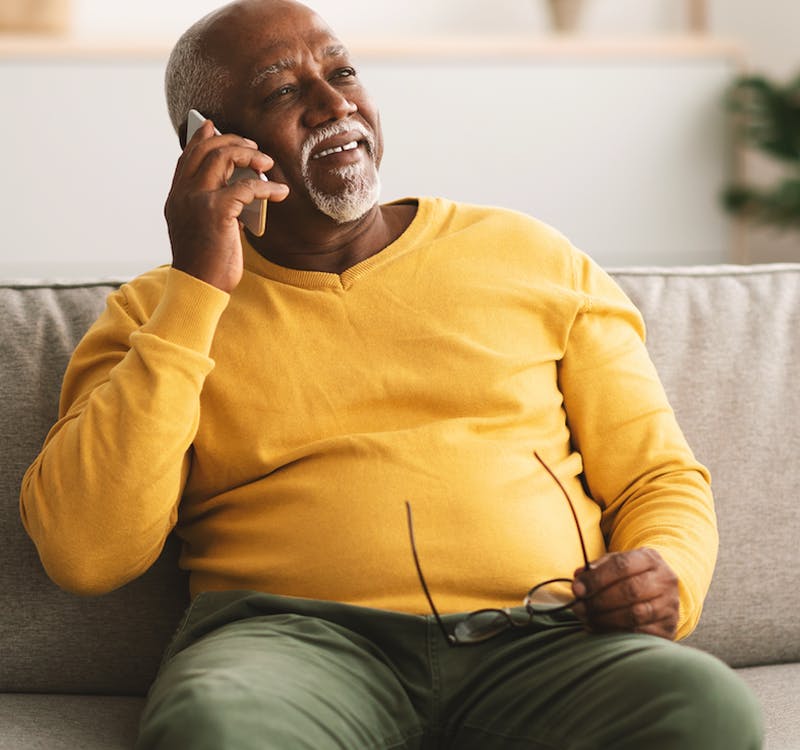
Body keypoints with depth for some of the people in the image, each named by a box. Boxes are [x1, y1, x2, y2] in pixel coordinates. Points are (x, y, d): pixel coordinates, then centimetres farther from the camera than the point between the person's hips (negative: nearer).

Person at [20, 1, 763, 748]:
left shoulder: (531, 258, 20)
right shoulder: (155, 313, 15)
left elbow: (658, 477, 22)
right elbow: (85, 552, -1)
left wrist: (666, 577, -4)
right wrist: (198, 286, -2)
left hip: (537, 639, 2)